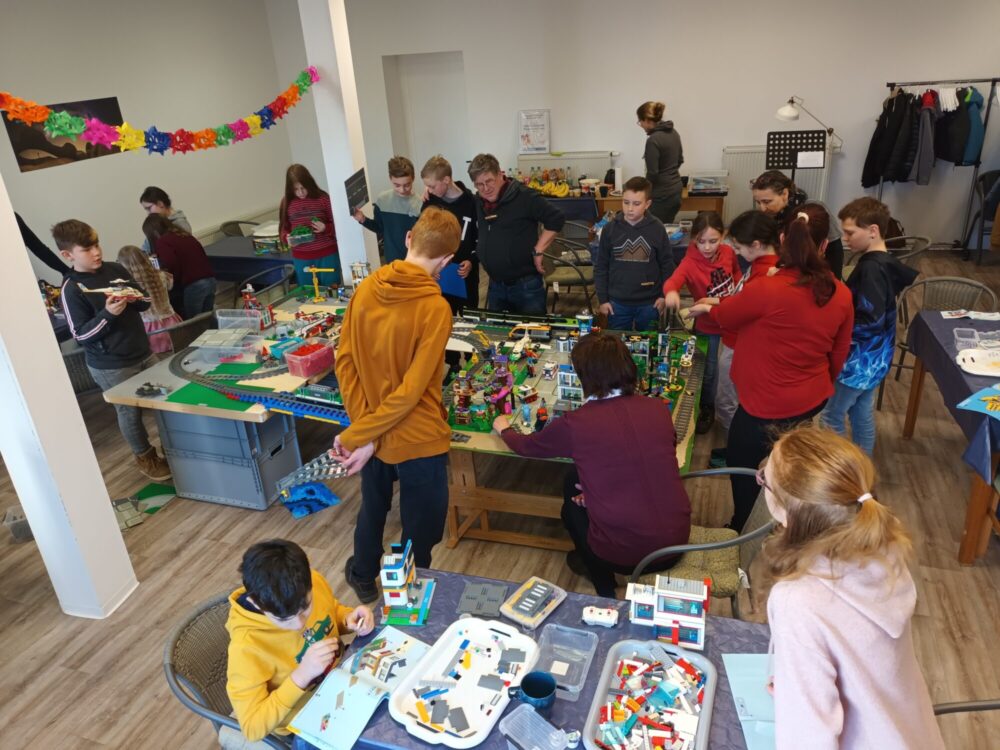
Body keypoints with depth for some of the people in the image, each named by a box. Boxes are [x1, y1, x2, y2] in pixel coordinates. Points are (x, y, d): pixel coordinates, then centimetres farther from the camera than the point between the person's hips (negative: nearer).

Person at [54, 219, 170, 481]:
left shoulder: (115, 270, 3)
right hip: (111, 366, -6)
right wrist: (107, 314, -28)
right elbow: (81, 335, -15)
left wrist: (138, 297, -11)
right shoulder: (71, 289, -13)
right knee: (130, 413, 8)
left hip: (143, 352, 6)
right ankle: (145, 457, 28)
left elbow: (144, 300, 12)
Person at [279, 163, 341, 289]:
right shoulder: (287, 203, 1)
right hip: (301, 259, 2)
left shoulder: (322, 198, -6)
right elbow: (283, 229, 10)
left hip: (327, 255, -2)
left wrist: (326, 228, -20)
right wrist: (287, 238, -11)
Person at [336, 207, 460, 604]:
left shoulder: (366, 288, -7)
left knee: (372, 508, 30)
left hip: (374, 433, 6)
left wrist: (362, 427, -8)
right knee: (420, 529, 18)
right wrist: (357, 435, -16)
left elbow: (345, 361, -6)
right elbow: (411, 390, -25)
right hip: (418, 440, -6)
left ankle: (363, 577, 53)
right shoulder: (434, 308, -23)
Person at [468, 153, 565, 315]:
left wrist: (537, 252, -16)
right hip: (495, 285, 6)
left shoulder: (524, 196, -14)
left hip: (526, 284, -6)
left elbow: (556, 219, -15)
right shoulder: (478, 201, 7)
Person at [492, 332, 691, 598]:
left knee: (572, 504, 26)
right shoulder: (659, 409, -4)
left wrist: (503, 429, 29)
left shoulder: (575, 424, -13)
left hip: (623, 556, -4)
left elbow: (526, 446, 8)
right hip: (677, 543, 4)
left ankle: (605, 590, 35)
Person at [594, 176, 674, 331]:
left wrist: (664, 295, 0)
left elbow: (667, 264, 2)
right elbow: (601, 266, 1)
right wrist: (602, 299, -1)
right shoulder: (610, 229, -5)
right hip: (617, 302, 1)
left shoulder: (657, 228, -7)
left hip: (649, 303, 0)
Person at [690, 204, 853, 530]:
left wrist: (707, 308, 19)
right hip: (814, 399, 7)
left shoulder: (766, 289, -25)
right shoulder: (841, 295, -8)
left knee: (742, 467, 16)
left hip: (769, 405, -6)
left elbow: (725, 316, -5)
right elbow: (838, 356, 5)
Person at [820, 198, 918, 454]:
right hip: (872, 358, 10)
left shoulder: (871, 268, -24)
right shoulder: (886, 263, 4)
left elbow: (871, 322, -30)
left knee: (831, 417, 3)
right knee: (863, 415, 20)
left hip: (859, 360, -10)